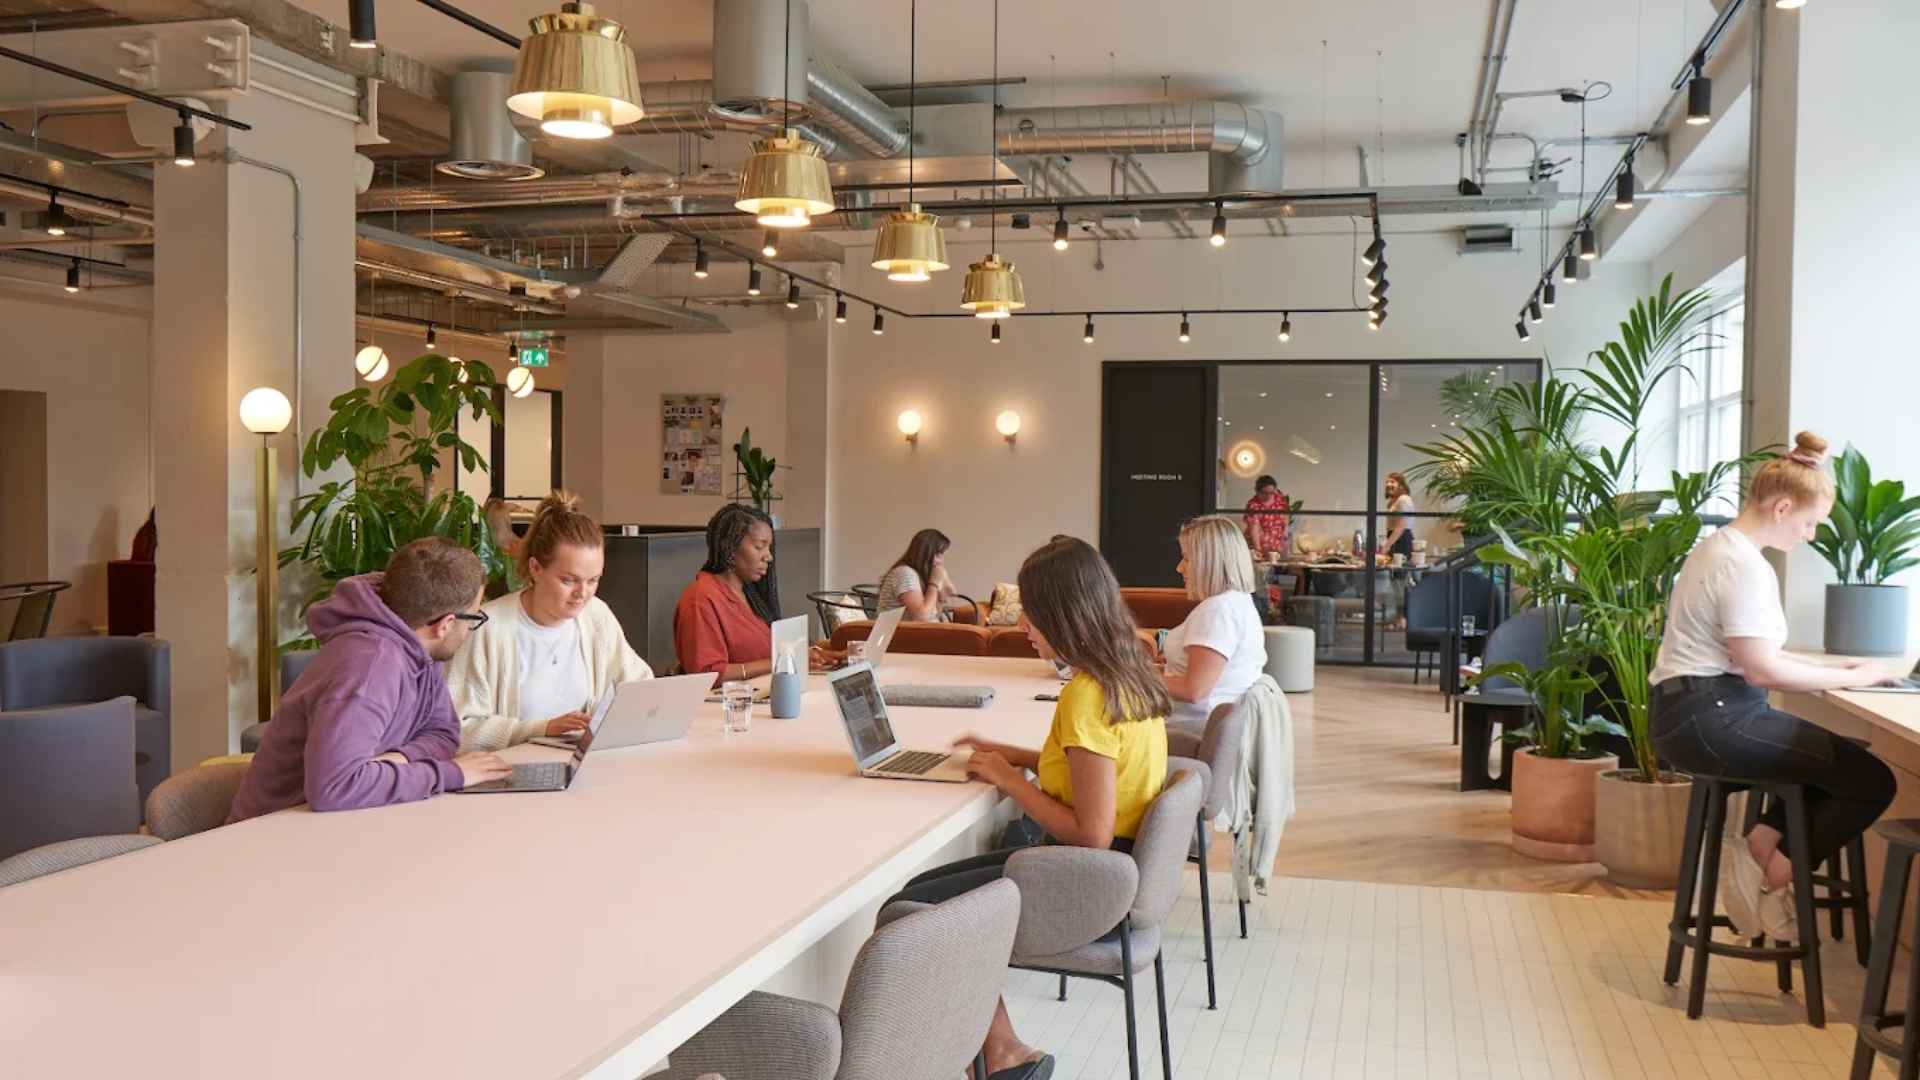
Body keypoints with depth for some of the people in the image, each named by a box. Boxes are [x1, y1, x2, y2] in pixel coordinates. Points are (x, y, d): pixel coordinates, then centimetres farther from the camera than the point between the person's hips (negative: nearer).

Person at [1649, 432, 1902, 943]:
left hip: (1691, 711, 11)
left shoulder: (1721, 547, 16)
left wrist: (1835, 664, 12)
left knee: (1839, 759, 17)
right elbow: (1760, 669, -19)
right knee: (1872, 780, -9)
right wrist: (1853, 678, -8)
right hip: (1706, 718, -11)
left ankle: (1759, 846, 8)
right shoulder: (1744, 565, -16)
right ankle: (1777, 879, 2)